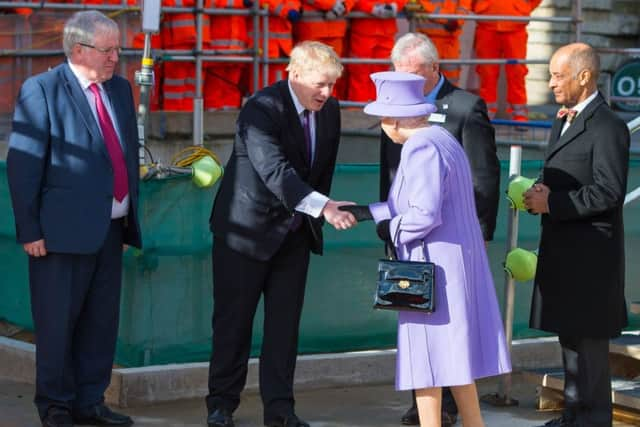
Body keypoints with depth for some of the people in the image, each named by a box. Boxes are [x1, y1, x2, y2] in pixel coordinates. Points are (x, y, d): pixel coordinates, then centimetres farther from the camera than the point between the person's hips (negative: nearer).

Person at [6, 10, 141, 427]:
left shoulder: (120, 89, 12)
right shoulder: (41, 91, -9)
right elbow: (23, 165, -11)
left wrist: (132, 215, 14)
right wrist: (29, 230, -14)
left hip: (111, 228, 7)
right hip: (64, 230, -6)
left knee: (102, 321, 11)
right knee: (58, 322, 4)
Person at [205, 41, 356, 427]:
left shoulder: (330, 111, -1)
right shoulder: (262, 109, -23)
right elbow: (275, 171, -35)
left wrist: (314, 218, 6)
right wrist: (323, 207, -45)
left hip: (295, 233, 5)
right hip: (247, 228, -5)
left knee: (286, 321, 6)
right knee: (234, 319, 4)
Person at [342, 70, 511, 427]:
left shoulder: (421, 148, -19)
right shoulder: (442, 139, 12)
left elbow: (424, 215, -25)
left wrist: (391, 229, -8)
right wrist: (366, 212, 13)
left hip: (433, 264, -10)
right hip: (458, 261, 10)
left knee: (426, 355, -1)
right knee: (454, 352, 17)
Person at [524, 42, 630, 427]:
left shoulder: (608, 127, -16)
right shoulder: (564, 122, 15)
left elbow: (609, 192, -21)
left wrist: (551, 203, -19)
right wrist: (541, 191, -1)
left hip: (590, 253, -10)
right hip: (563, 249, 10)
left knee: (587, 337, -4)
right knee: (570, 334, 17)